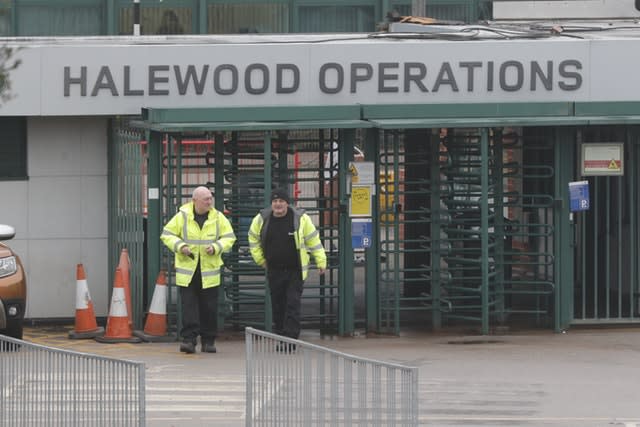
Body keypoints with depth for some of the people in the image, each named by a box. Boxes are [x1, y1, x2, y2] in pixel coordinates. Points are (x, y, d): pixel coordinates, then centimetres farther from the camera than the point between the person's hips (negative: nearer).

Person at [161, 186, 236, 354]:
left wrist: (216, 247, -12)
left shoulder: (218, 217, 4)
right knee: (188, 306, -7)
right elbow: (167, 234, 3)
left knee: (209, 307, 6)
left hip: (209, 271, 2)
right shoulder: (182, 216, -2)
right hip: (187, 271, -2)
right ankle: (188, 339, -7)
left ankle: (208, 341, 16)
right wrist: (179, 246, -14)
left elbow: (229, 237, 6)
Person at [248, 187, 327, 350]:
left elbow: (313, 239, 0)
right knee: (277, 306, 8)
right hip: (274, 271, 3)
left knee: (293, 305, -11)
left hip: (295, 271, -3)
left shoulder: (300, 218, -8)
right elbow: (253, 239, 18)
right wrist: (260, 259, 14)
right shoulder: (262, 219, 0)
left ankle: (290, 339, -14)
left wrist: (321, 261, 0)